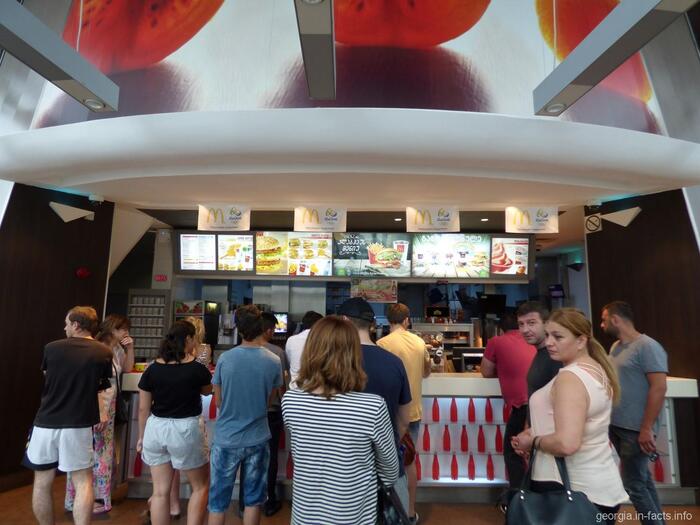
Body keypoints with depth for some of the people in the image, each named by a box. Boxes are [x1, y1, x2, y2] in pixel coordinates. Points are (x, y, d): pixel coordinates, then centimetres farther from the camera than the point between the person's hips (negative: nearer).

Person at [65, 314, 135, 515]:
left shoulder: (116, 349, 5)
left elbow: (127, 368, 20)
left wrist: (130, 349, 4)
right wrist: (101, 412, -21)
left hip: (108, 408, 9)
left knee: (103, 454, 16)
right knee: (91, 455, 2)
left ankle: (97, 496, 28)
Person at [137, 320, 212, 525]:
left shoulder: (152, 368, -1)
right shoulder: (197, 368, -11)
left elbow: (143, 408, 5)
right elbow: (207, 391, 10)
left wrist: (141, 437, 17)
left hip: (156, 428, 4)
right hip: (185, 430, -4)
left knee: (160, 491, 16)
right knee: (200, 486, 15)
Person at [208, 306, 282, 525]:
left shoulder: (225, 359, -13)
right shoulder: (274, 361, -11)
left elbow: (218, 402, 0)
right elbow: (269, 399, 3)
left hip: (226, 440, 0)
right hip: (257, 440, 1)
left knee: (218, 502, 16)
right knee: (253, 500, 17)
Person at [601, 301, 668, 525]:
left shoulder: (647, 346, -14)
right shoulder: (615, 347, 10)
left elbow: (658, 388, -19)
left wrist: (647, 429, -20)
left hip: (636, 430, -8)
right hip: (617, 426, 8)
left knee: (633, 484, -2)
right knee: (642, 480, 18)